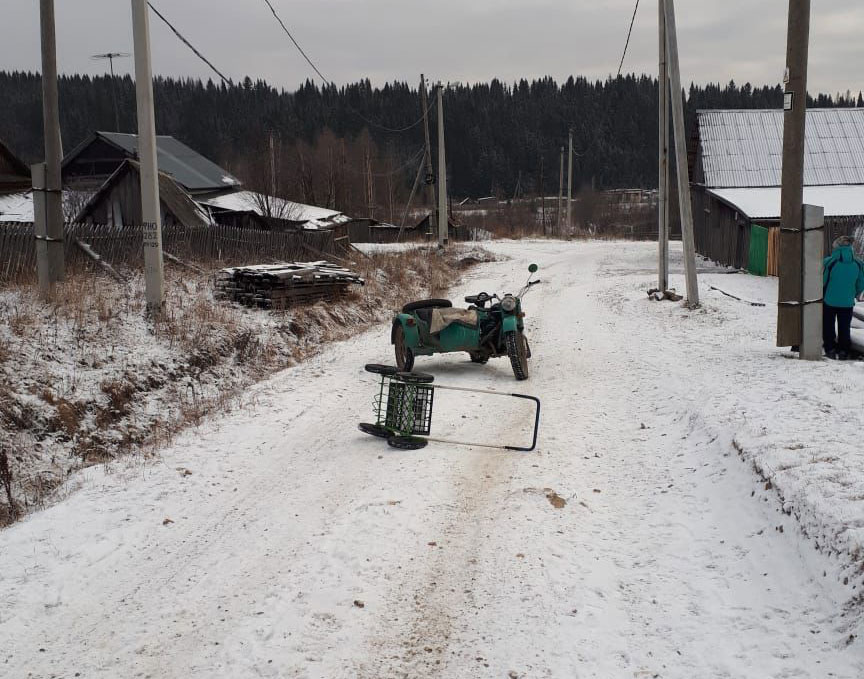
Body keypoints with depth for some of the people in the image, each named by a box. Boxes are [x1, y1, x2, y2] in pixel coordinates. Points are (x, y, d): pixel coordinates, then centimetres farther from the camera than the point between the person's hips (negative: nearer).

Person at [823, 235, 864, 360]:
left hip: (829, 301, -2)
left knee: (828, 326, 12)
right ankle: (843, 351, 14)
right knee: (845, 327, 14)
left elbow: (822, 281, -8)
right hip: (848, 302, 3)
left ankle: (830, 349, 10)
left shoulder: (829, 262, -16)